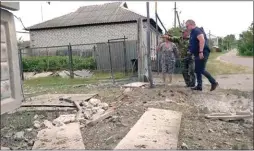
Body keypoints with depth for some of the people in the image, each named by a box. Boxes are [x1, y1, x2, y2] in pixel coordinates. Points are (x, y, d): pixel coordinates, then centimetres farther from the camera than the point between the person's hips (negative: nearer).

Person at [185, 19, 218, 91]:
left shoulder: (197, 30, -14)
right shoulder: (193, 32, 19)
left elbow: (202, 40, -28)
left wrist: (201, 52, -31)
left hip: (202, 53, -11)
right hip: (197, 54, 11)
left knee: (201, 70, -11)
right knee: (197, 70, 10)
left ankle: (214, 82, 0)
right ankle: (199, 86, 15)